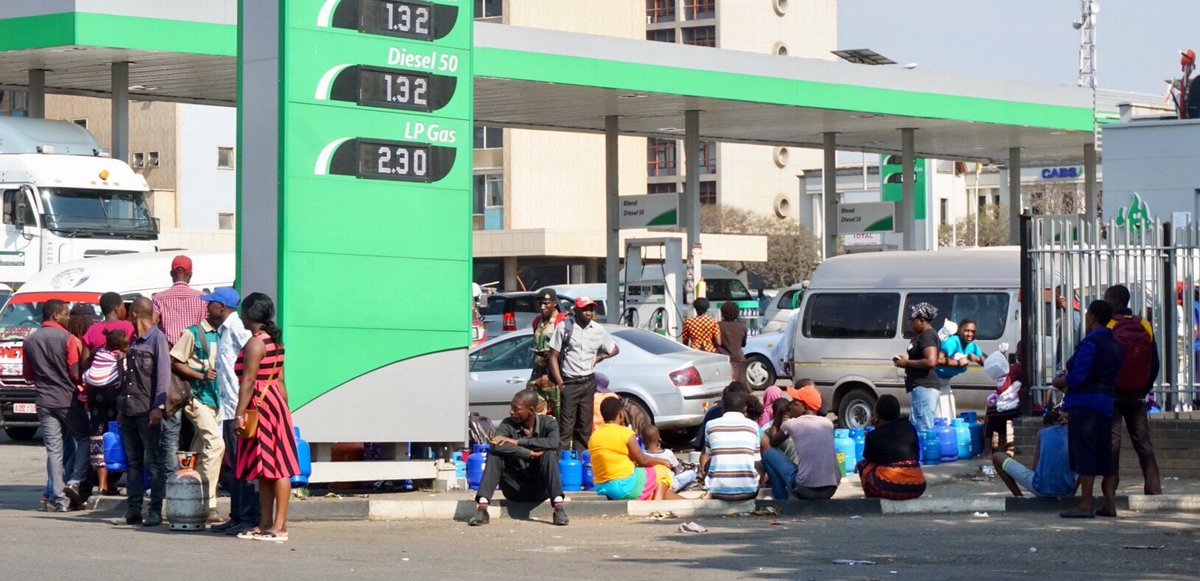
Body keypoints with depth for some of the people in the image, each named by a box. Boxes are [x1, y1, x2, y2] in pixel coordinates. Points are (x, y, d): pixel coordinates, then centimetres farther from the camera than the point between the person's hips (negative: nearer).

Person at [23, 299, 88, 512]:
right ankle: (74, 481, -6)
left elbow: (28, 375, 13)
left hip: (44, 401, 4)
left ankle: (59, 497, 2)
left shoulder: (30, 341, 6)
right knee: (83, 439, 11)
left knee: (53, 450, 5)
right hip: (69, 399, -4)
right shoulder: (68, 339, -12)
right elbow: (76, 373, -12)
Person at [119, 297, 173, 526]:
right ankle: (134, 508, 12)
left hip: (148, 411, -8)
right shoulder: (133, 340, 18)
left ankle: (155, 510, -3)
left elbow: (164, 373, -11)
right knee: (133, 462, 9)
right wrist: (121, 406, 16)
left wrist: (158, 406, -18)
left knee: (154, 462, -3)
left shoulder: (157, 338, -5)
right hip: (129, 410, 8)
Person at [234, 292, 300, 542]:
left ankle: (280, 527, -9)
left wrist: (239, 414, -19)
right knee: (267, 468, 12)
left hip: (260, 406, -10)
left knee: (275, 468, -9)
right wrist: (285, 408, 20)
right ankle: (266, 524, 16)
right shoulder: (275, 342, 15)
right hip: (275, 402, 10)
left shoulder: (255, 343, -13)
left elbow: (248, 381, -19)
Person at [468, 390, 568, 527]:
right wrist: (530, 454, -29)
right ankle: (482, 508, -31)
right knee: (494, 454, -19)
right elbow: (496, 445, -24)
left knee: (549, 454, -26)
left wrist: (518, 442, -28)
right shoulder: (508, 424, -2)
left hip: (540, 489, -1)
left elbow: (553, 443, -27)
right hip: (516, 489, 1)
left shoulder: (548, 422, -4)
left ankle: (558, 507, -36)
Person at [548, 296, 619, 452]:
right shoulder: (564, 328, -2)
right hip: (569, 383, -4)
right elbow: (553, 356, -2)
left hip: (588, 382, 4)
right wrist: (559, 382, -8)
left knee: (585, 425, 6)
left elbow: (615, 350, 22)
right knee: (566, 424, -9)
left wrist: (599, 357, 4)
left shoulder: (598, 330, 8)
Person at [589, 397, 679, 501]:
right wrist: (662, 461, 14)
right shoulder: (626, 433, -11)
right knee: (662, 470, 13)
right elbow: (643, 460, -3)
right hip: (626, 486, -7)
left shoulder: (593, 437, 6)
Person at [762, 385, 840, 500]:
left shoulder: (791, 424, -2)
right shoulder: (827, 423, 9)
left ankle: (782, 501, 15)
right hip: (831, 490, 6)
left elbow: (773, 443, 19)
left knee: (769, 453, 13)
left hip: (806, 489, -6)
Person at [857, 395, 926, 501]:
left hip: (889, 489, -4)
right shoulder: (910, 429, 9)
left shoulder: (873, 435, -2)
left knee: (863, 465, 22)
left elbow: (868, 457, 18)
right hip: (917, 488, 4)